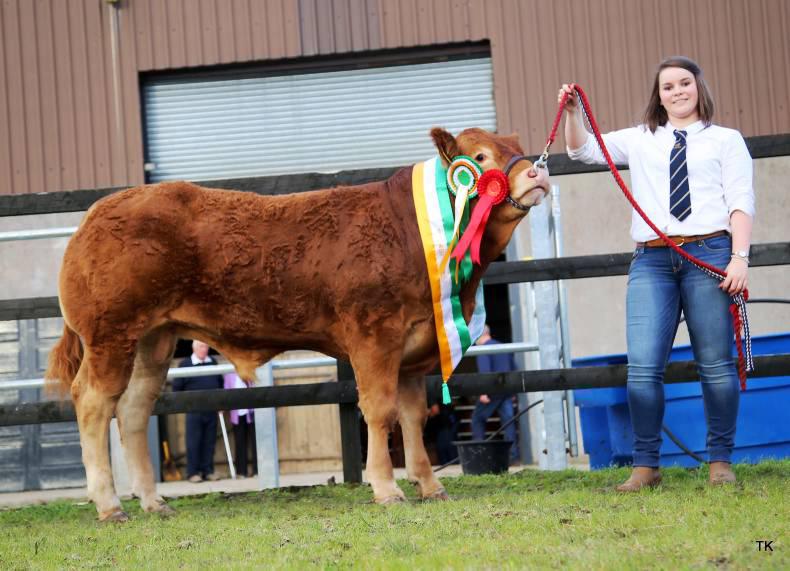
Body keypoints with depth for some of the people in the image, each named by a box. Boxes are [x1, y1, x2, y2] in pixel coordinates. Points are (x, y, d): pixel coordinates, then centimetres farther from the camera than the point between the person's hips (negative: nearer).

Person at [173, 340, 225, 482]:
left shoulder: (213, 362, 10)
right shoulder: (185, 364, -3)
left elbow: (220, 383, 19)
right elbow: (177, 387, 1)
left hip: (212, 410, 4)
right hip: (194, 411, -4)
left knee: (210, 441, 5)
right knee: (193, 442, -3)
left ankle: (208, 471, 12)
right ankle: (193, 472, 1)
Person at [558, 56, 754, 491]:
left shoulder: (726, 140, 14)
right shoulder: (640, 140, 21)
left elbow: (741, 202, 5)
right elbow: (584, 150, 15)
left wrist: (740, 257, -7)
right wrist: (572, 113, -4)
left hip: (709, 253, -2)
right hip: (651, 260, 2)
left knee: (715, 363, -2)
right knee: (643, 365, -7)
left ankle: (720, 462, 6)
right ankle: (645, 466, -2)